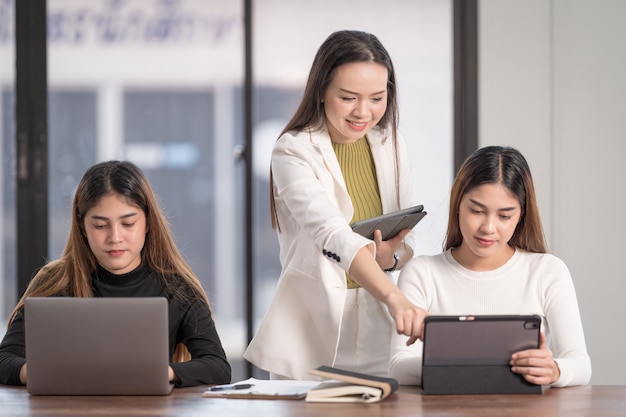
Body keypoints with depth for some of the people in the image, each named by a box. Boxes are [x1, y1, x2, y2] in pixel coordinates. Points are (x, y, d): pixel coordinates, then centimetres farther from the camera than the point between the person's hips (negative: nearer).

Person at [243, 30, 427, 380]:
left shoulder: (391, 145, 5)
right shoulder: (294, 152, -13)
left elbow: (406, 243, 11)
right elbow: (332, 234, -29)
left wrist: (389, 256, -14)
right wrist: (394, 296, -44)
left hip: (374, 330, 5)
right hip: (311, 335, -5)